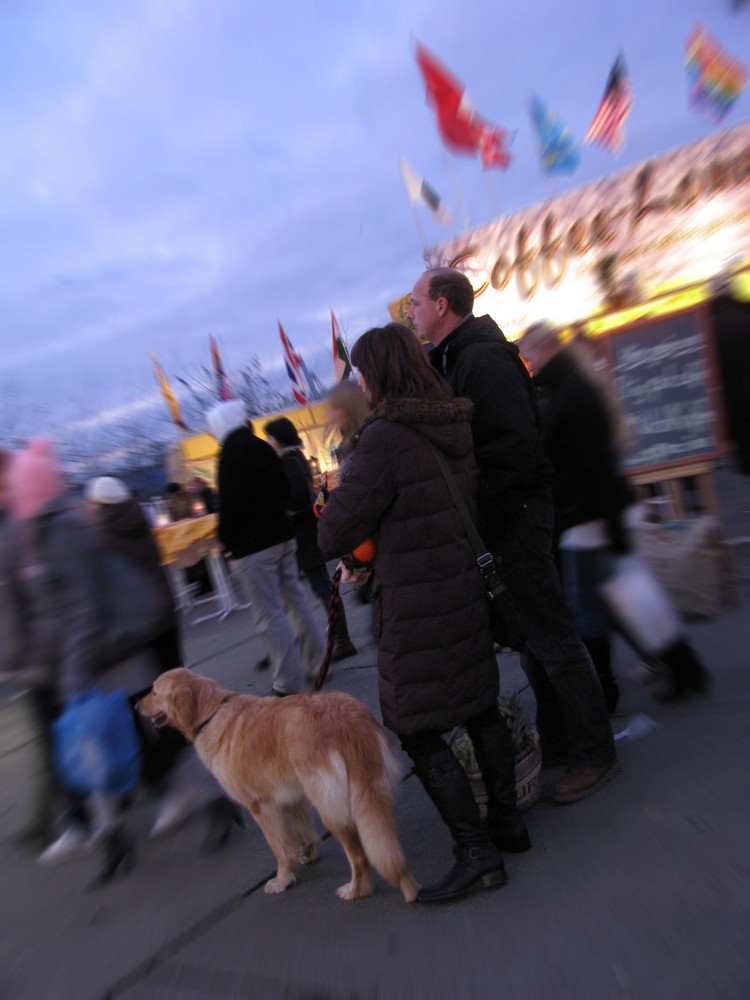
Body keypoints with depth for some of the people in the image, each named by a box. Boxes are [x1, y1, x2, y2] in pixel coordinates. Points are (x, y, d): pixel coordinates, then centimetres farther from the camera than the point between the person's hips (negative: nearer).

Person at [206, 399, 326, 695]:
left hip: (252, 545, -8)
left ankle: (290, 685, 5)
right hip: (282, 535, 8)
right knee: (296, 599, 16)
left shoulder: (231, 453, -13)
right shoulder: (264, 448, 11)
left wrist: (226, 538, -3)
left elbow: (229, 503, -17)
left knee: (270, 615, -2)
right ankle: (317, 662, 25)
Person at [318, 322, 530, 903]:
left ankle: (476, 852, 15)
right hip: (464, 587, 9)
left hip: (416, 604, -8)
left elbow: (336, 534, -18)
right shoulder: (455, 426, 5)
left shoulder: (384, 437, -20)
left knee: (416, 730, 7)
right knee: (481, 708, 20)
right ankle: (507, 823, 37)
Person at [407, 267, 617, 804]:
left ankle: (595, 754, 19)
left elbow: (515, 447, -25)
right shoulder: (457, 358, 16)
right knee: (532, 634, 18)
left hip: (516, 515, -10)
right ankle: (556, 742, 34)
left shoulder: (482, 360, -16)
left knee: (551, 638, 1)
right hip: (505, 518, 10)